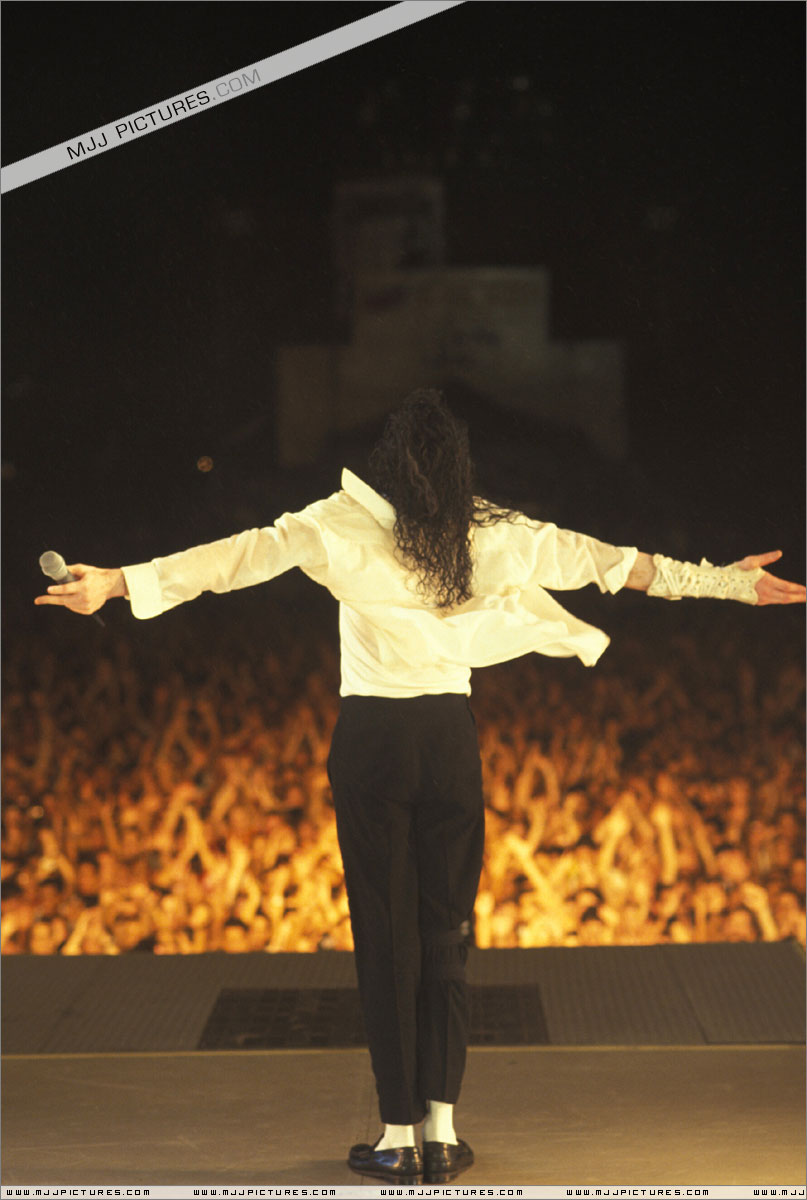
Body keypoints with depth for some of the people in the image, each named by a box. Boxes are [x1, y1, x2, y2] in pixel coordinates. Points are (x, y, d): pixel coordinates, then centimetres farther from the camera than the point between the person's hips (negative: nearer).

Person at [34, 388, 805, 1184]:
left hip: (372, 740, -2)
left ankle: (399, 1135, 6)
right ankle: (442, 1128, 9)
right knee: (446, 933, 10)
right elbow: (604, 559, 7)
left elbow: (244, 555, -14)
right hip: (452, 738, 2)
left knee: (386, 936, 4)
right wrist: (725, 582, 16)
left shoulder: (345, 527, -8)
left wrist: (117, 581, -14)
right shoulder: (494, 537, 1)